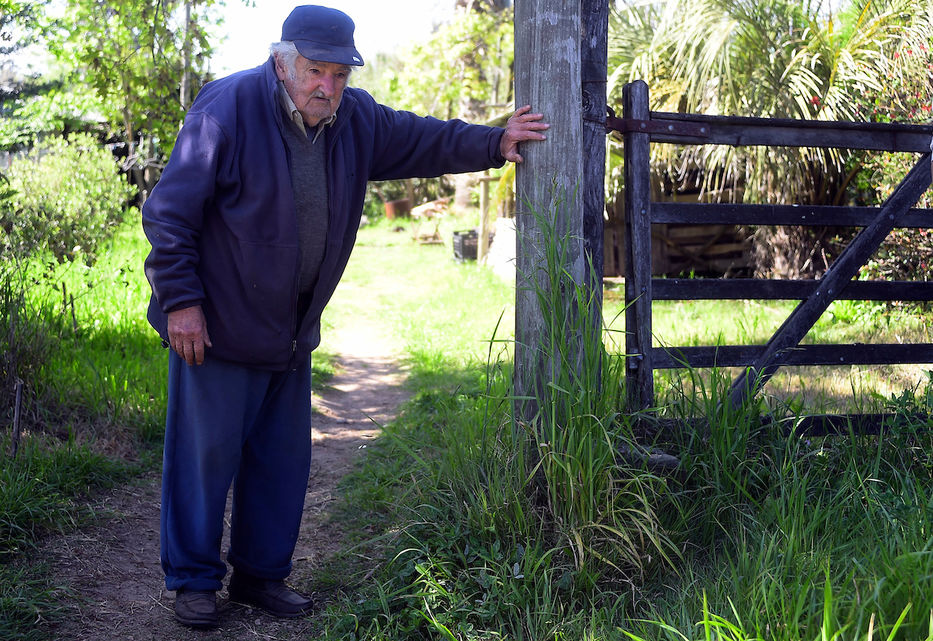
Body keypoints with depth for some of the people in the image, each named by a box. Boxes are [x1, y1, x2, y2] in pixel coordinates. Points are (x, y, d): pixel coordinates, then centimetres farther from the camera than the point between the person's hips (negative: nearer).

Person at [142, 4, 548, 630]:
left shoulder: (355, 119, 2)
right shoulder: (227, 109, -16)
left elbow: (423, 139, 19)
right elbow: (170, 211, -14)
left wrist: (493, 144, 9)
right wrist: (181, 299, -17)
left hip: (292, 332, 7)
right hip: (216, 325, -6)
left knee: (284, 457, 13)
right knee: (206, 455, 0)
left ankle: (262, 574, 28)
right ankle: (194, 582, 17)